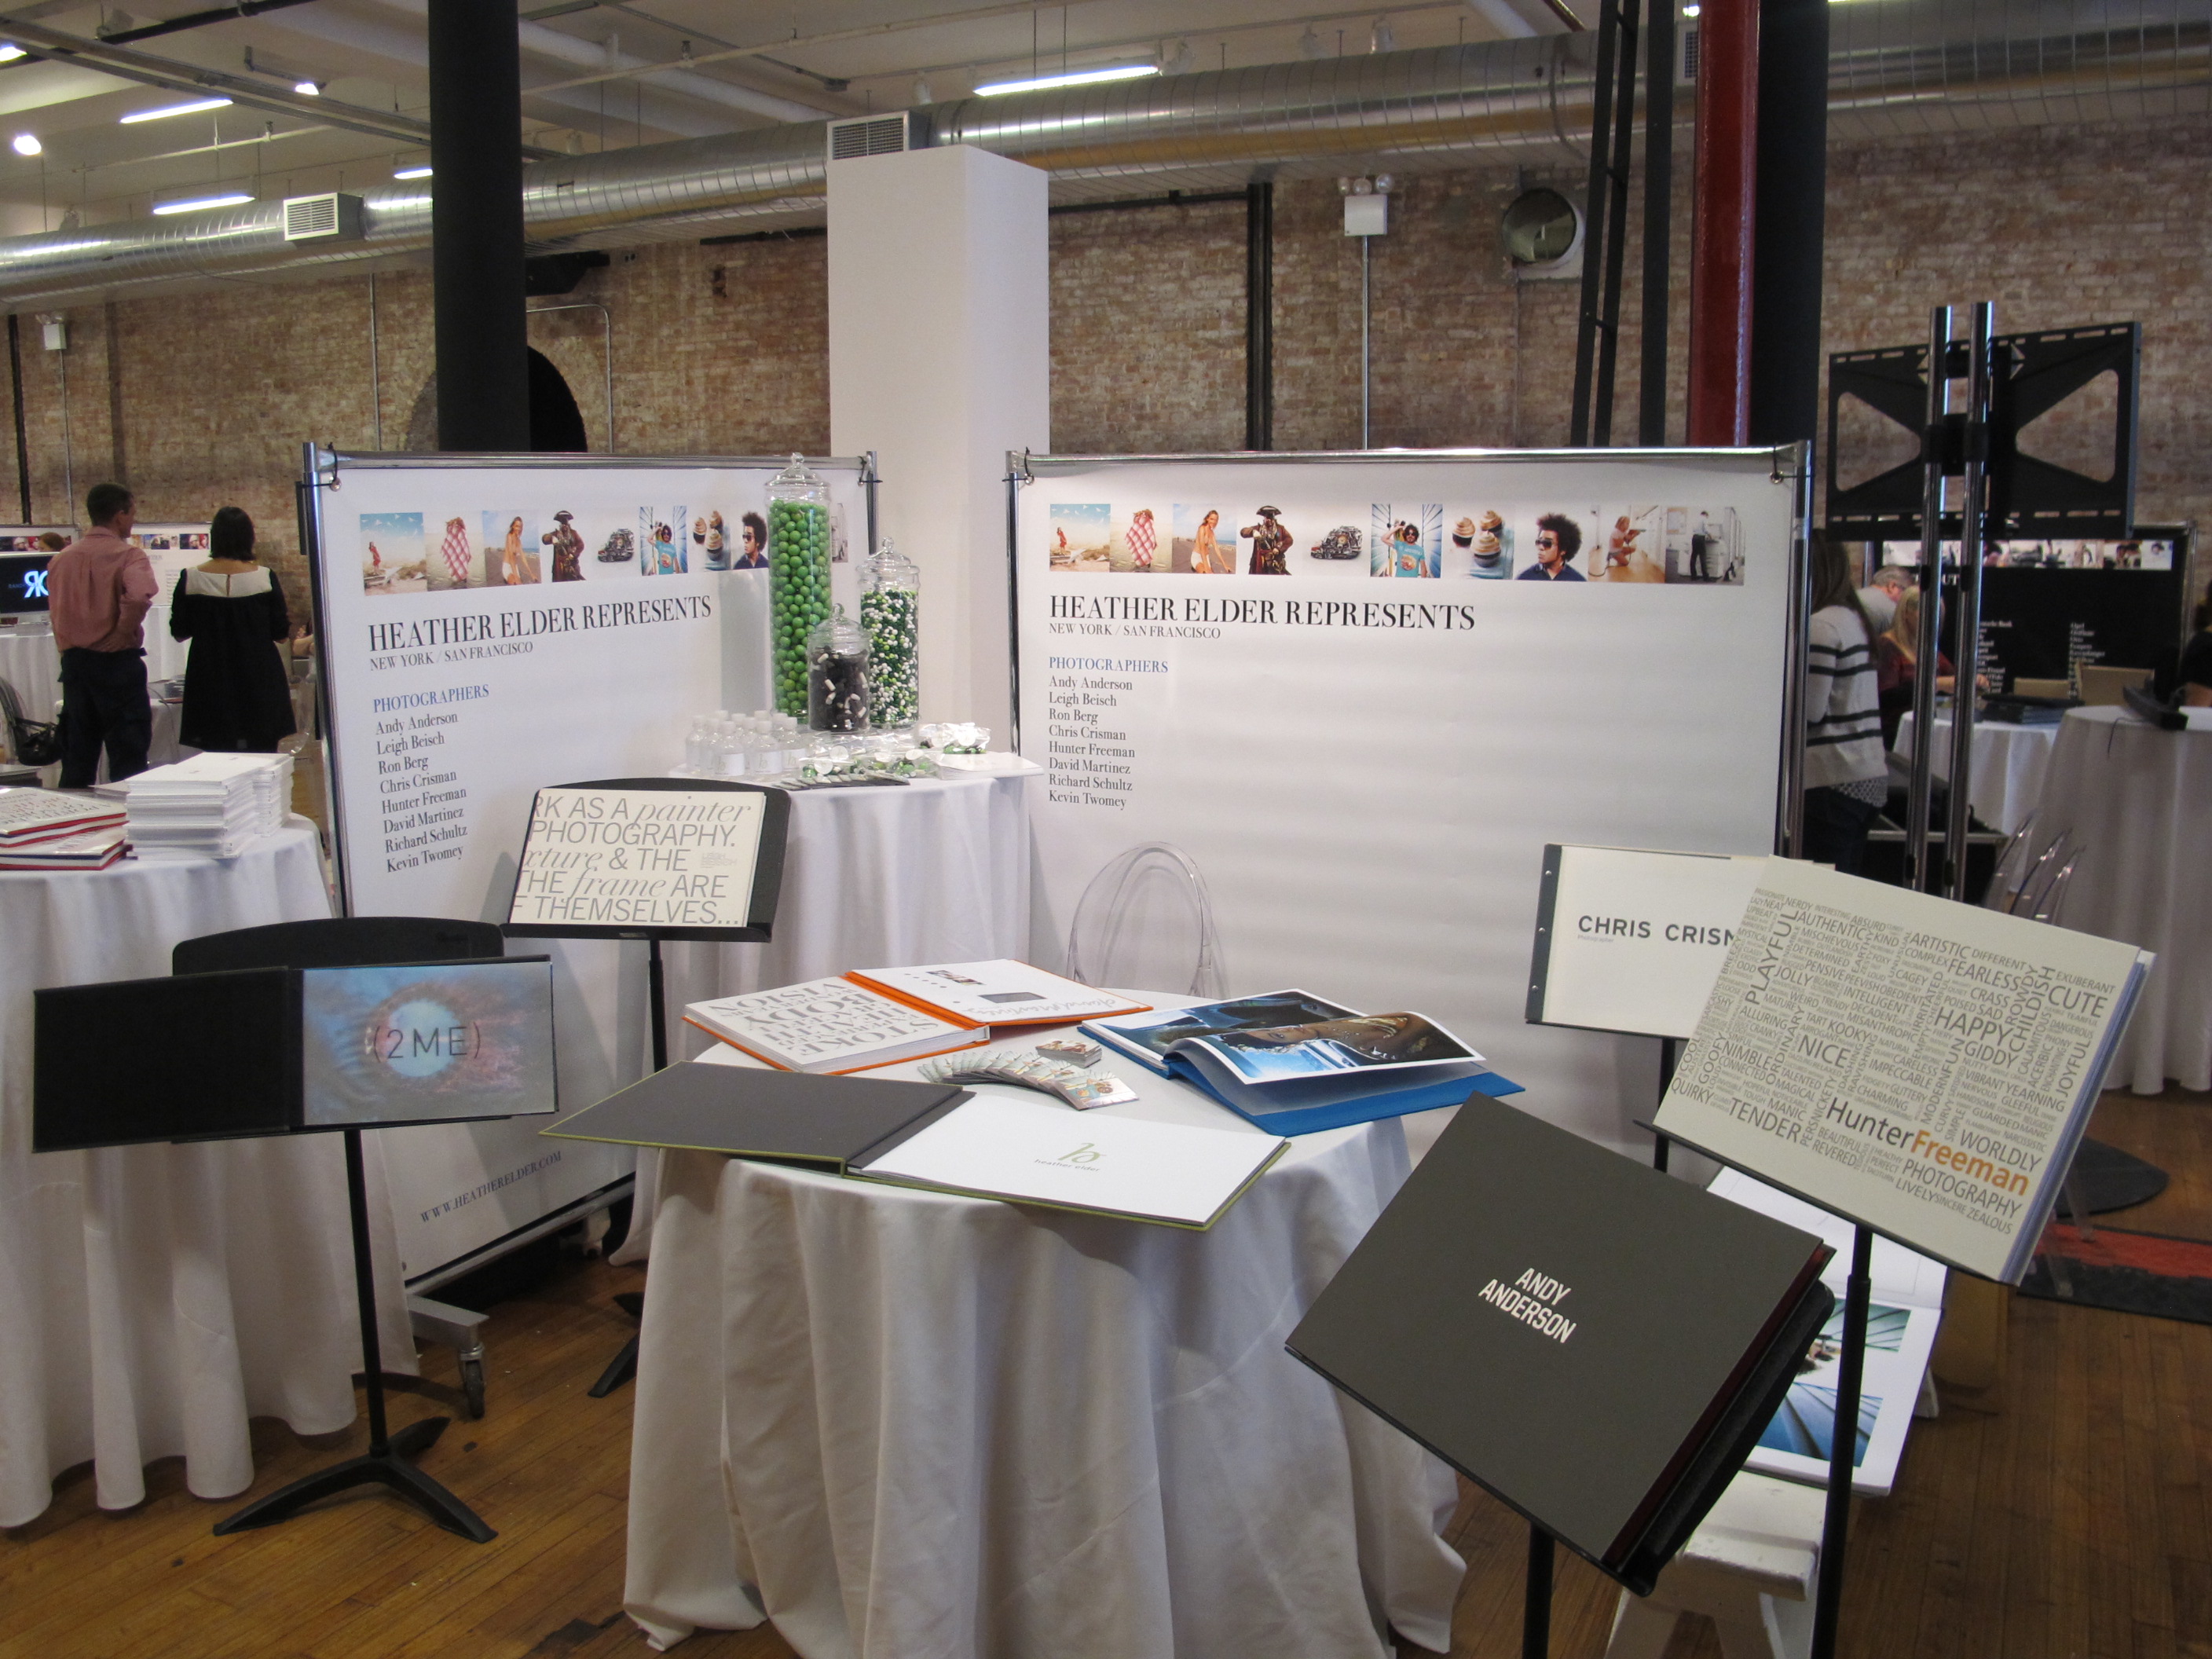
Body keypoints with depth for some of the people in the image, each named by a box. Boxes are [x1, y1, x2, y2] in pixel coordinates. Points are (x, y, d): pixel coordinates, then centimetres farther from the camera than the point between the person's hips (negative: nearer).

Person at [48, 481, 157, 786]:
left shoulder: (62, 558, 8)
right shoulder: (129, 555, -12)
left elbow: (55, 610, 11)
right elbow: (139, 597, -29)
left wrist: (69, 650, 17)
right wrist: (124, 633, -16)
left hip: (73, 661, 6)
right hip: (117, 662, -6)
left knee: (76, 755, 12)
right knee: (127, 758, -1)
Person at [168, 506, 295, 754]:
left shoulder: (191, 579, -4)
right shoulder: (264, 578, -7)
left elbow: (179, 632, 4)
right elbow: (281, 633, -1)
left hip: (211, 684, 1)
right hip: (258, 684, -1)